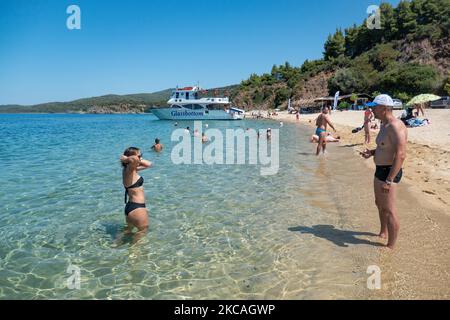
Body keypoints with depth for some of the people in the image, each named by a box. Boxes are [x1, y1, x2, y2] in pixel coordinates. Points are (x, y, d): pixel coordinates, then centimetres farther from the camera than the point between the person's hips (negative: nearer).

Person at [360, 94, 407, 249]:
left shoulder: (395, 127, -22)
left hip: (389, 172, -11)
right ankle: (383, 233, 44)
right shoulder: (384, 125, 10)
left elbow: (400, 155, -27)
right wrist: (372, 152, 4)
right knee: (380, 204, 24)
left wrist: (389, 180, -28)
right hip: (381, 170, 11)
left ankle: (391, 247, 10)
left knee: (389, 210, -2)